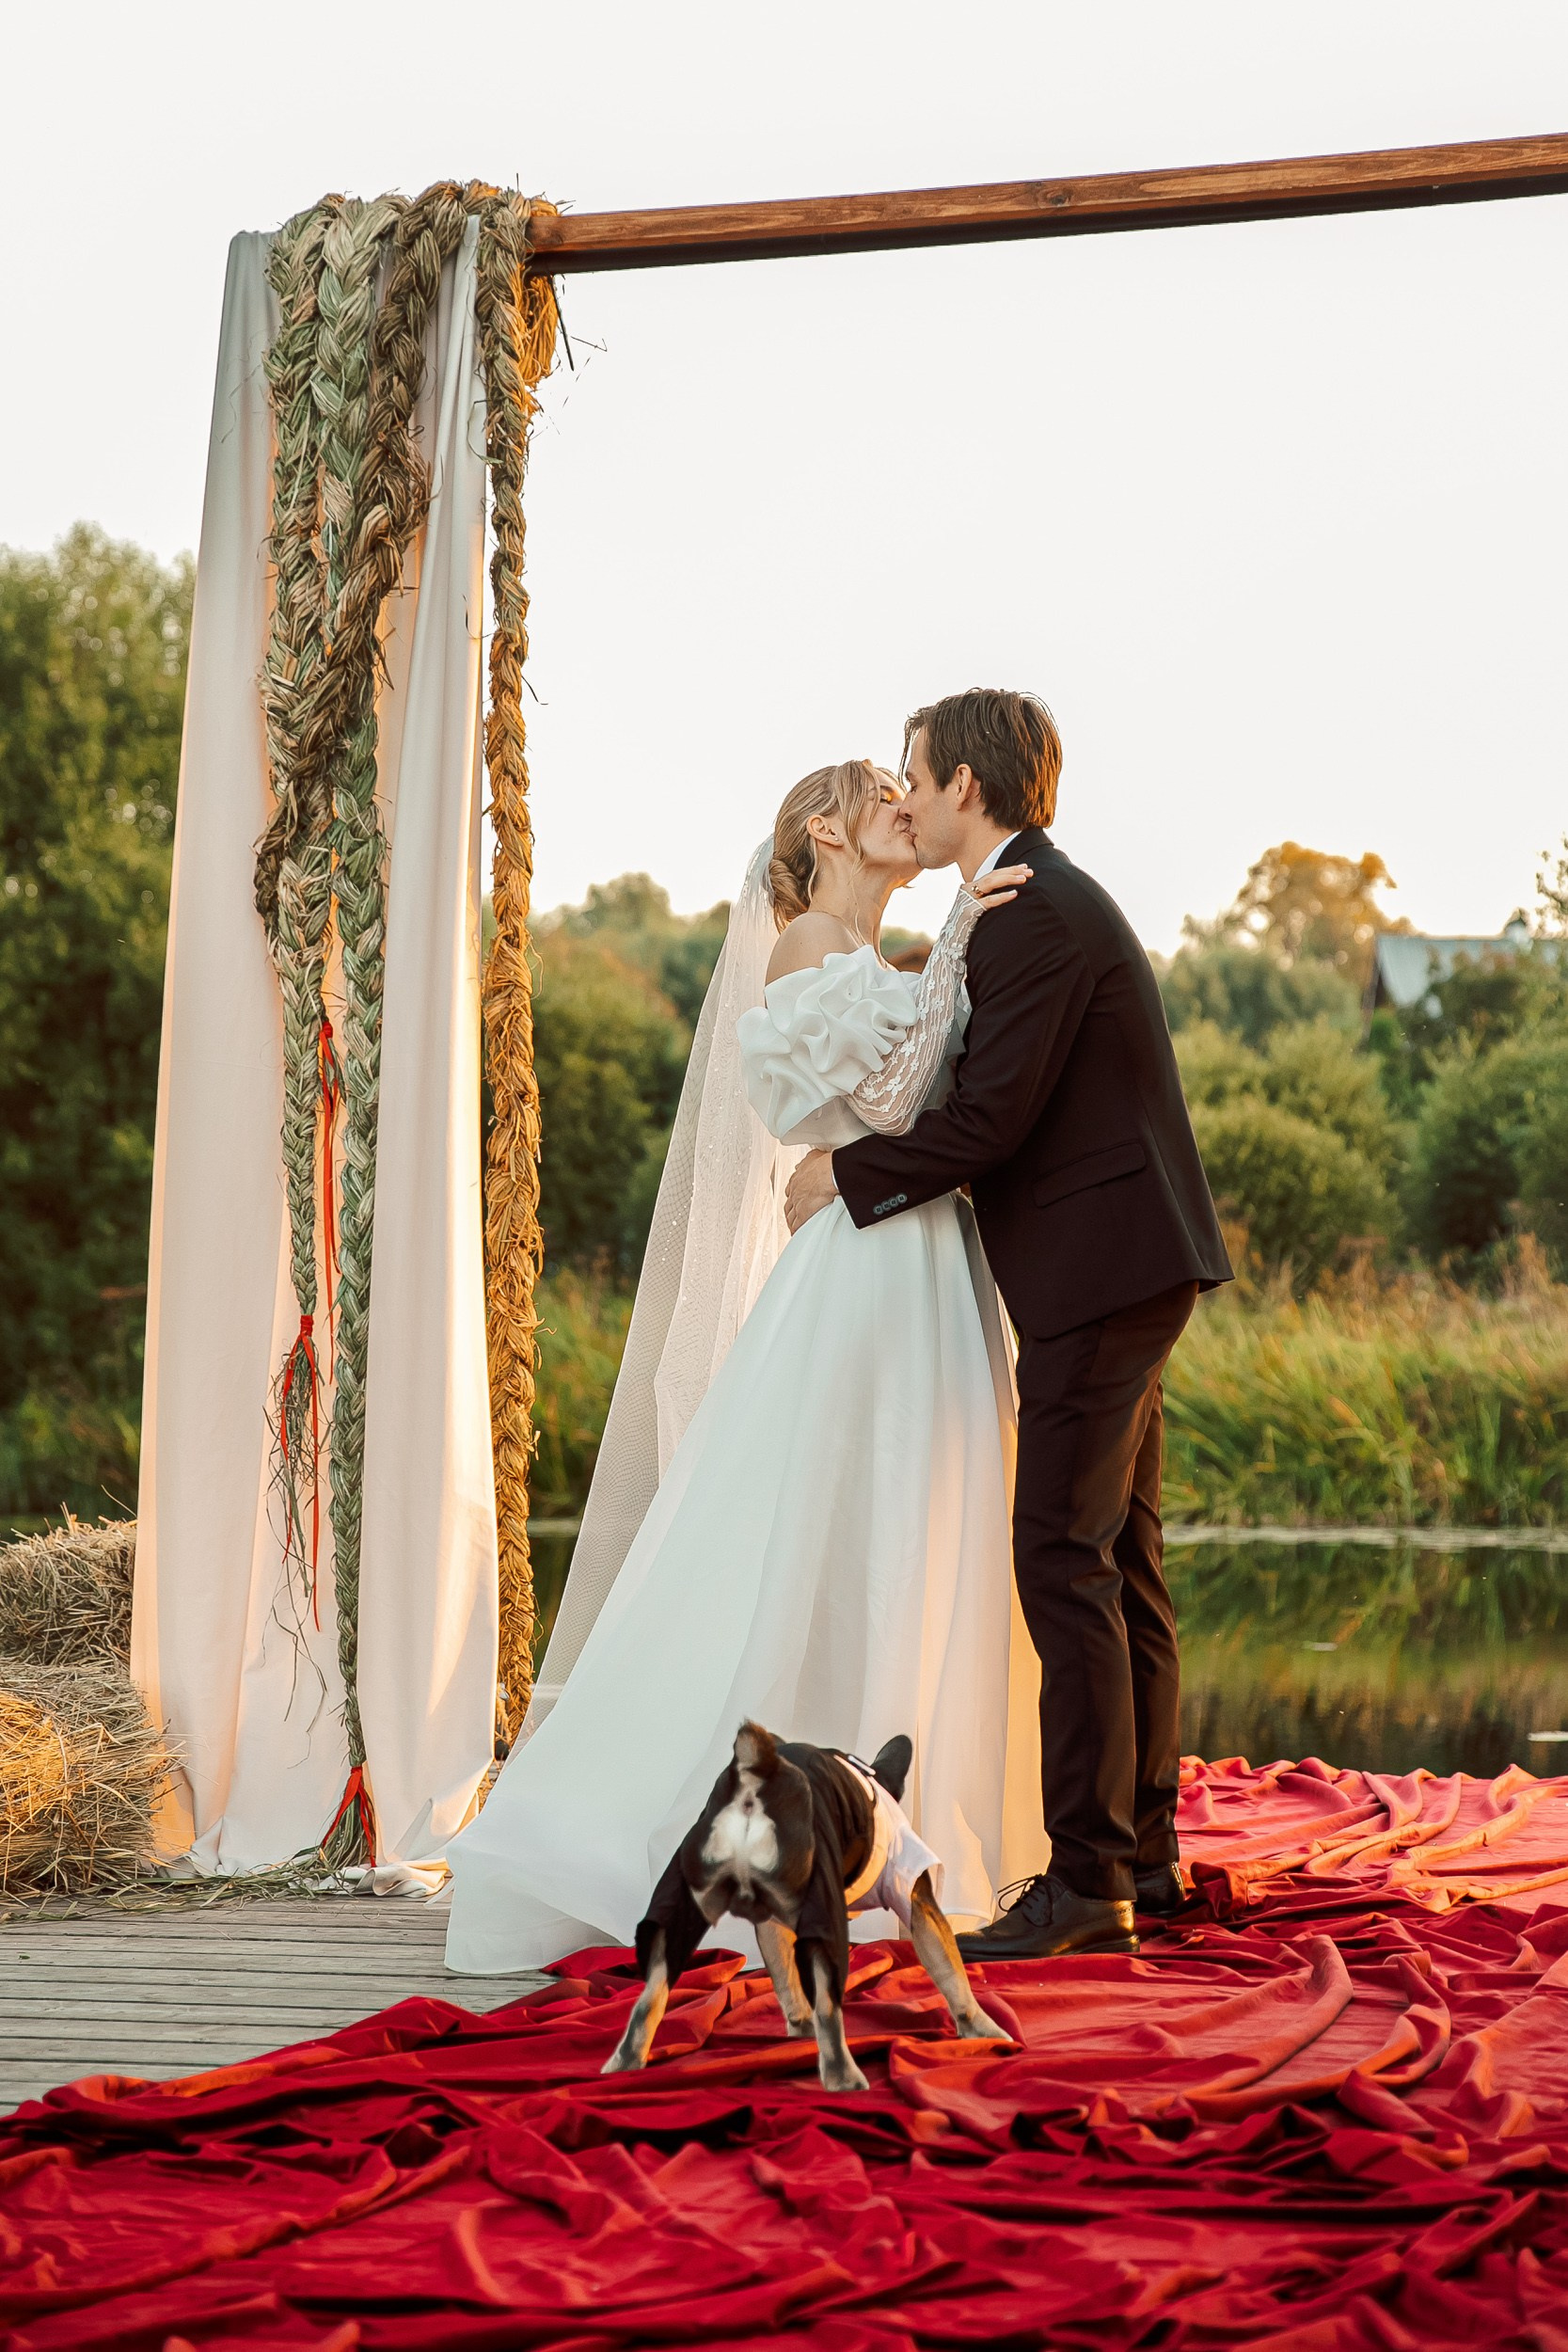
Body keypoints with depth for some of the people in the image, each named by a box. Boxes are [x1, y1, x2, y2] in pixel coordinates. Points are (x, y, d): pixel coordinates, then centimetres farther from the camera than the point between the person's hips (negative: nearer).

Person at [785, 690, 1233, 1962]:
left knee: (1066, 1561, -11)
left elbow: (991, 1117, -20)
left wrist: (846, 1173, -8)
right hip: (1126, 1271, 11)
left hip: (1098, 1277, -11)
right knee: (1120, 1561, 13)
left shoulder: (1036, 916, -15)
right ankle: (1144, 1852, 19)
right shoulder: (1054, 902, 18)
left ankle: (1085, 1882, -9)